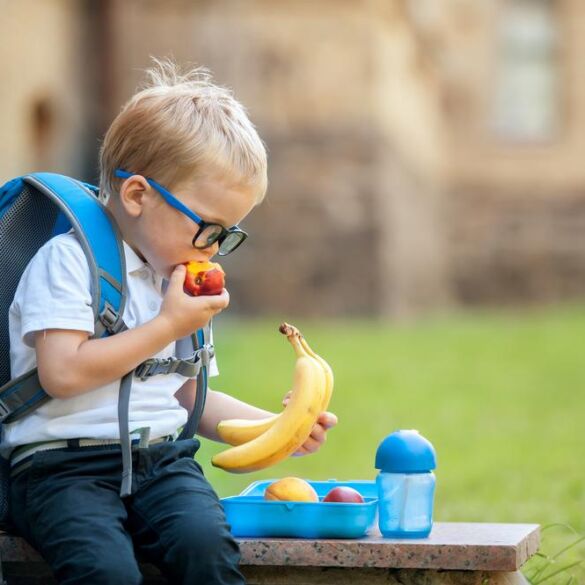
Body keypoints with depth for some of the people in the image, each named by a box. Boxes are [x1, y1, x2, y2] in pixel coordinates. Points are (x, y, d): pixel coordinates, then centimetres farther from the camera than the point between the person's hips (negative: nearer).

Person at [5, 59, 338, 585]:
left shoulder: (182, 281, 20)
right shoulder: (69, 260, -5)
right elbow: (62, 374, -17)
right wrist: (168, 326, -9)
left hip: (163, 460, 6)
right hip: (65, 463, -5)